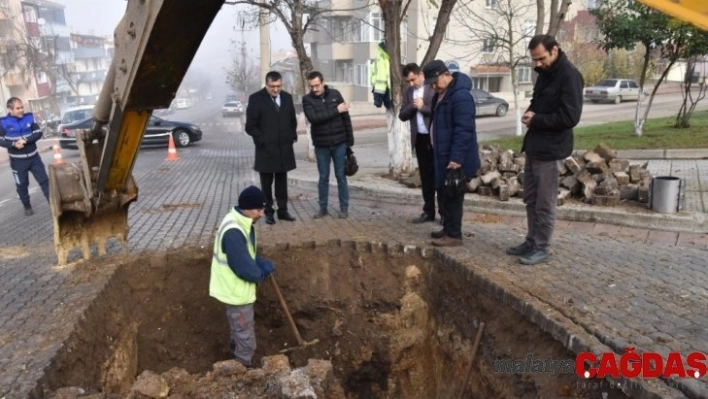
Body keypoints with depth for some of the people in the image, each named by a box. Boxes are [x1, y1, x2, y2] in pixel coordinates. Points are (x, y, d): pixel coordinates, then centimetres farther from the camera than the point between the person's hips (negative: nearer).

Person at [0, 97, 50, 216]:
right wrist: (13, 144, -24)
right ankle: (27, 207, 25)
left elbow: (38, 133, -4)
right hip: (17, 160, -1)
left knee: (44, 180, 3)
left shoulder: (29, 117, -2)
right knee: (21, 185, 10)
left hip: (34, 157, 1)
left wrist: (26, 140, -20)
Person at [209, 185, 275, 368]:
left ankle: (237, 349, 52)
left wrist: (262, 263, -2)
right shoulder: (233, 232, -32)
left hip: (238, 287, 10)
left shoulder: (242, 223, 1)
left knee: (240, 327, 31)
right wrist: (263, 271, -12)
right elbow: (244, 268, -30)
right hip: (236, 290, -10)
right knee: (245, 334, 7)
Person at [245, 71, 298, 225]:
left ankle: (283, 210, 20)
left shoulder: (287, 97, 6)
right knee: (266, 183, 5)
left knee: (282, 181, 11)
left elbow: (293, 120, 17)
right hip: (266, 149, -4)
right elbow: (250, 126, -7)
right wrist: (262, 140, -13)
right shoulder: (256, 99, -7)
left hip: (284, 148, 4)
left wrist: (292, 137, 6)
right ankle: (269, 212, 15)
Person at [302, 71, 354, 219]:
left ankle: (344, 208, 15)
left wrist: (350, 139, 1)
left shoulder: (335, 94, 0)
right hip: (321, 145, 0)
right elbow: (313, 118, -21)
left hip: (339, 143, 0)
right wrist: (335, 110, -20)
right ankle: (323, 208, 19)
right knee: (323, 177, 8)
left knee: (341, 176, 6)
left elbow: (346, 117, 3)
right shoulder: (307, 99, -5)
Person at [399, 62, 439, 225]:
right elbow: (402, 115, 6)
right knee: (425, 176, 11)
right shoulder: (408, 92, 10)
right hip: (419, 138, 6)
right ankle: (428, 211, 19)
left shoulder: (434, 88, -8)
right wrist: (413, 106, -11)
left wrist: (423, 107, -15)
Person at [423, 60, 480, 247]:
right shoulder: (441, 94, 12)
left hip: (455, 159, -10)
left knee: (453, 195, -3)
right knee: (445, 193, 16)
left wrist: (456, 159, -27)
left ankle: (454, 235, 6)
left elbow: (463, 131, -25)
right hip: (444, 155, 10)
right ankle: (448, 229, 27)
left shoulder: (461, 96, -20)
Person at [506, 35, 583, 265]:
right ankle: (531, 242, 27)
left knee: (544, 204, 0)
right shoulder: (545, 73, 13)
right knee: (531, 199, 16)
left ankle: (541, 249, 11)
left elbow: (570, 117, -22)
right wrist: (530, 113, 1)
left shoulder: (569, 76, -16)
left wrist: (536, 120, -15)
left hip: (550, 149, -9)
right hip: (534, 146, 9)